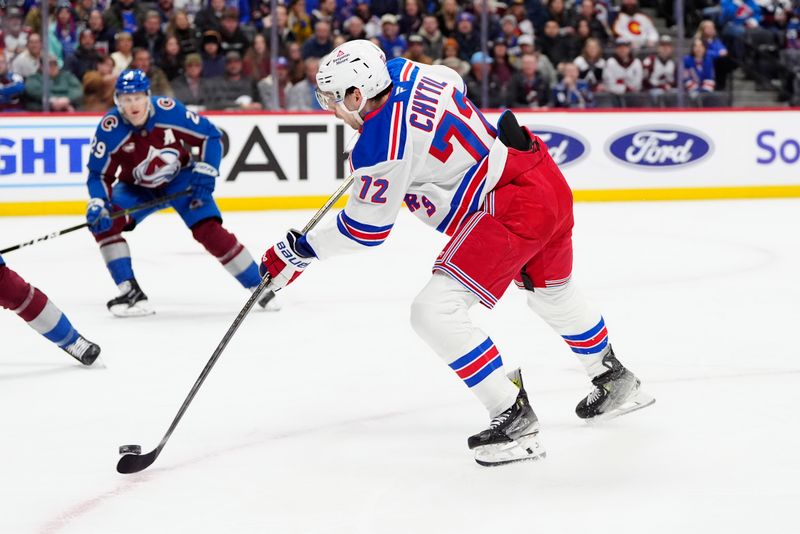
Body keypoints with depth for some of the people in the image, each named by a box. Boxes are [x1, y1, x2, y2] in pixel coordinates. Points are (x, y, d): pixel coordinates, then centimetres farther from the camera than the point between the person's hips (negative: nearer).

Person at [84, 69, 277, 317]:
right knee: (102, 222, -22)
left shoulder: (169, 111, -28)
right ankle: (131, 293, -16)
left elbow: (210, 135, -14)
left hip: (180, 179, -2)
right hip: (136, 188, 2)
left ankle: (259, 286, -6)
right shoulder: (110, 129, -25)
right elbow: (99, 174, -16)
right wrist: (97, 205, -33)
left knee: (209, 231, -18)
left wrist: (205, 173, -20)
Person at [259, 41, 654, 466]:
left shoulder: (381, 146, -20)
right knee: (552, 293, 33)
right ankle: (616, 382, 53)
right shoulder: (406, 73, 3)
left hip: (512, 209, -10)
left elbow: (365, 228, -8)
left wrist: (297, 252, 2)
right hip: (550, 183, 10)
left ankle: (516, 422, -7)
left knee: (435, 312, -11)